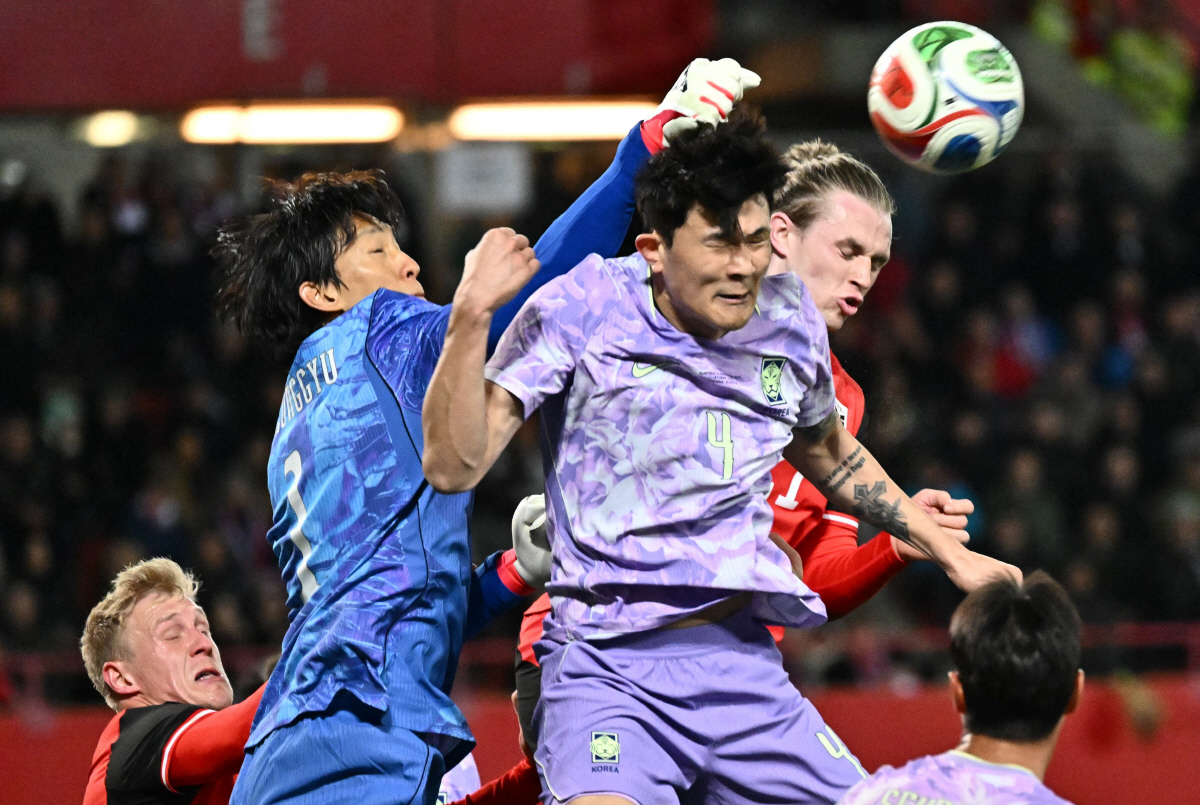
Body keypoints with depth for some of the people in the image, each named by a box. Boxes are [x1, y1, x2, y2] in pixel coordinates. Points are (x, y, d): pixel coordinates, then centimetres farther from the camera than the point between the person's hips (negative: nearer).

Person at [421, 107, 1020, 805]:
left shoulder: (790, 321, 7)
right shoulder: (582, 309, -7)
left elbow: (827, 453, 29)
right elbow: (454, 466, -11)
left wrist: (950, 553, 31)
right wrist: (470, 320, -23)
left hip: (745, 663, 6)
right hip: (611, 667, -6)